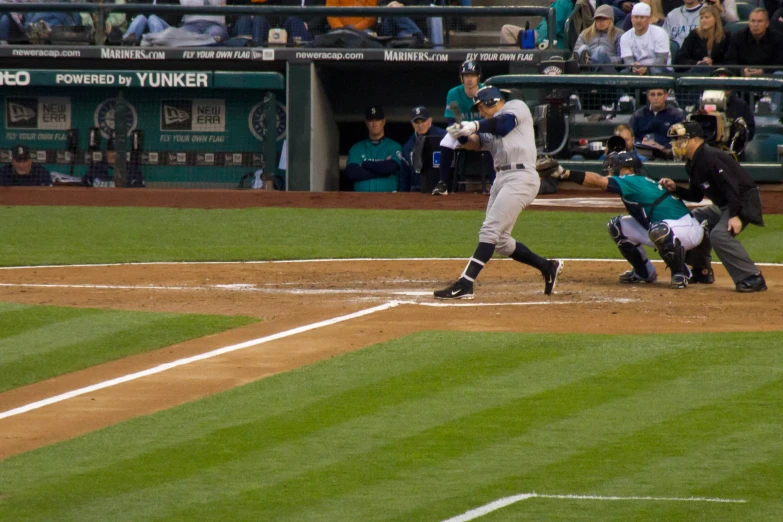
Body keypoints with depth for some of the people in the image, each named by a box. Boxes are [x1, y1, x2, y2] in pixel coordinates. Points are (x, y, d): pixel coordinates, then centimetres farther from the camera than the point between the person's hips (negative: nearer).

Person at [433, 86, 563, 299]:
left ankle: (464, 285, -23)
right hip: (502, 178, 10)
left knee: (490, 231, -16)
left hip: (521, 177, -10)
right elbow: (476, 143, 7)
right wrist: (461, 135, -12)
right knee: (500, 242, 12)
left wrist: (475, 126, -26)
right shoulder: (491, 128, 25)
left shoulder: (516, 106, 5)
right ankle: (548, 267, 27)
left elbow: (504, 124, -16)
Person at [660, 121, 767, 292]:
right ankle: (702, 271, 27)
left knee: (720, 235, -30)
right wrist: (675, 188, 2)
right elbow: (696, 196, 17)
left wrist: (735, 216, -34)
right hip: (723, 205, 11)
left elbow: (731, 186, -27)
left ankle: (752, 278, -29)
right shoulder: (692, 164, 10)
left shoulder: (710, 158, -21)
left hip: (744, 202, -11)